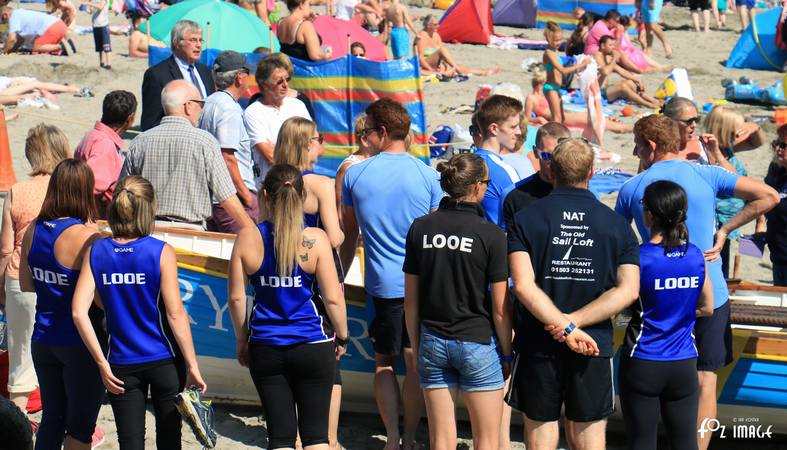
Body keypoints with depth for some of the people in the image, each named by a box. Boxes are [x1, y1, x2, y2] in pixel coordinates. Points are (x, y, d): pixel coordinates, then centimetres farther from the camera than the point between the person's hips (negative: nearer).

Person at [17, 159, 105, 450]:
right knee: (81, 425, 5)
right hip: (79, 342, -6)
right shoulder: (86, 237, -20)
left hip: (43, 338, 6)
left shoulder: (33, 229, 1)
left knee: (52, 418, 17)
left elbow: (26, 284, 12)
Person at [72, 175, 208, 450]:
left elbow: (79, 312, -8)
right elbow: (175, 314, -14)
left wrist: (102, 363, -4)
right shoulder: (162, 252, -12)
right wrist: (192, 366, -8)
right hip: (164, 361, -1)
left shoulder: (96, 252, -3)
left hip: (122, 365, 2)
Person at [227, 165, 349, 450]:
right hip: (313, 348, -2)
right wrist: (342, 337, 7)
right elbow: (333, 298, -9)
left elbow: (236, 298, 0)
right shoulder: (316, 240, -10)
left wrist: (242, 340, 13)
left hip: (265, 349, 2)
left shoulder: (247, 238, -4)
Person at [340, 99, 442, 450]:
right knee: (416, 363, 7)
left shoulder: (354, 174, -1)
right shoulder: (427, 175, -4)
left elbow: (349, 235, 11)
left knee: (384, 362, 12)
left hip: (382, 285, 0)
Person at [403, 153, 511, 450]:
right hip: (478, 342, -4)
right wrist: (507, 354, 4)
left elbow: (411, 300, 4)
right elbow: (500, 308, -9)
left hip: (433, 344, 4)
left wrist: (416, 346, 15)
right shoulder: (491, 235, -12)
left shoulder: (420, 228, -1)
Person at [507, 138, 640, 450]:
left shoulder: (525, 219, -3)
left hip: (538, 345, -1)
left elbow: (523, 286, -15)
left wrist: (567, 327, -15)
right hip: (595, 347, 1)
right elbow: (628, 290, -7)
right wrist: (574, 322, -12)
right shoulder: (617, 225, 1)